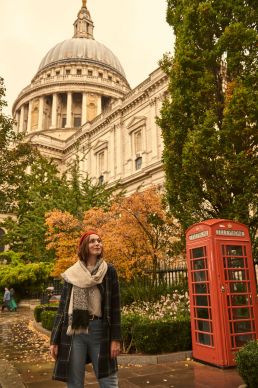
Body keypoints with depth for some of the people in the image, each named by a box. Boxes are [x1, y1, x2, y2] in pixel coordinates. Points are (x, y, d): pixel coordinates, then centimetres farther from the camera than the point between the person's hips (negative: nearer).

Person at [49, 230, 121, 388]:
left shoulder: (109, 271, 2)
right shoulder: (72, 273, 6)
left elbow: (115, 306, -1)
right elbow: (63, 307, 8)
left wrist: (116, 338, -6)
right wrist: (55, 340, 5)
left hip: (100, 331, -1)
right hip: (74, 332, 1)